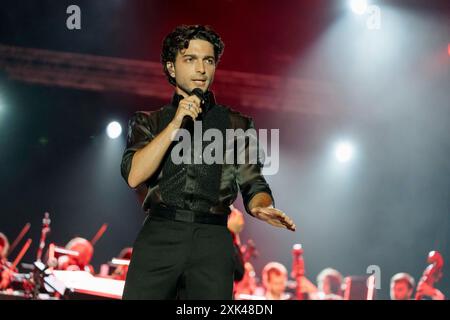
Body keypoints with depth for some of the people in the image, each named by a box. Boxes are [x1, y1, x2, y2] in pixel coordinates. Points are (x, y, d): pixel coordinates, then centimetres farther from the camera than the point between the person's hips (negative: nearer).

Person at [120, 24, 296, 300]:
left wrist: (261, 206, -14)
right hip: (159, 237, 0)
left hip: (212, 239, 0)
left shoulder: (237, 125, 16)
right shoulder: (149, 122, 15)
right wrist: (176, 123, -6)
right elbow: (134, 175, -1)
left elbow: (252, 184, 10)